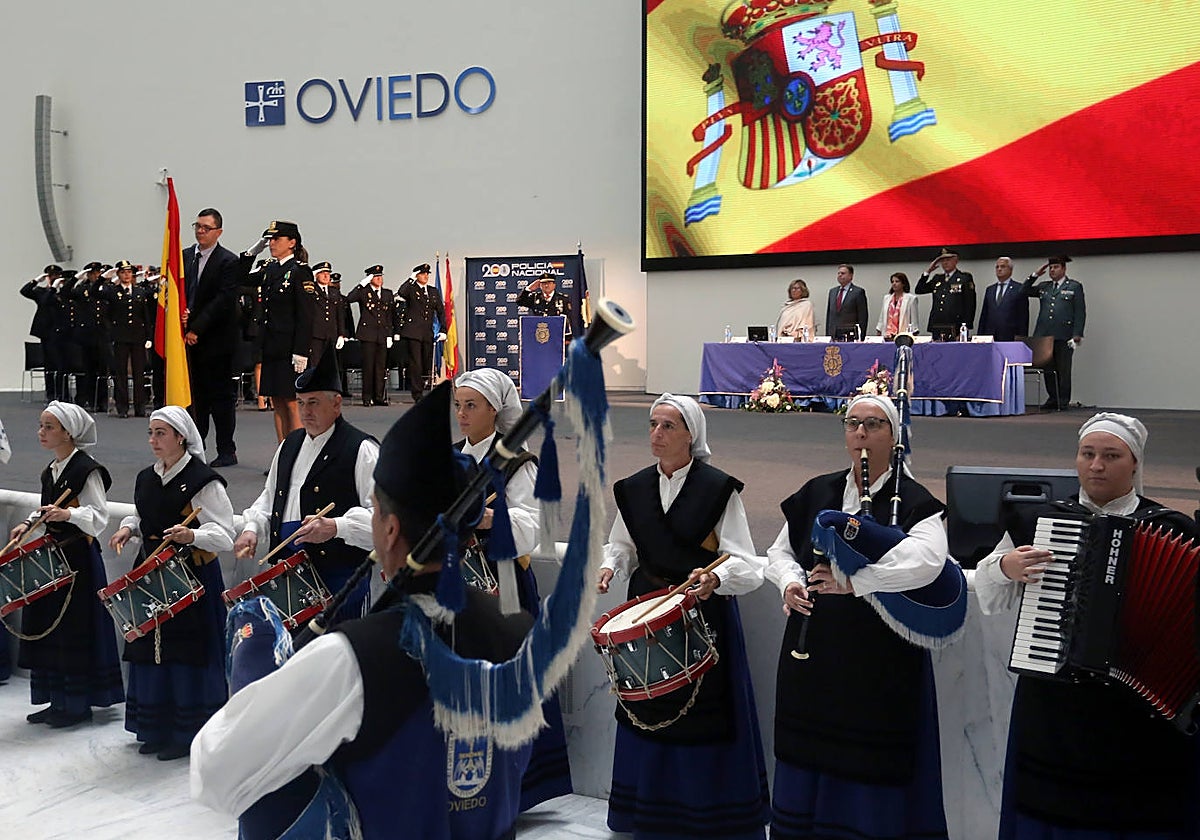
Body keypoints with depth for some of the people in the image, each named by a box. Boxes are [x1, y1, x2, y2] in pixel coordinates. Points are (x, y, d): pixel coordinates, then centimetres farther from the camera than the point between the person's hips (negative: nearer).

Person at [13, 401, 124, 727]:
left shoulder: (86, 469, -13)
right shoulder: (50, 471, 14)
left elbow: (99, 515, -17)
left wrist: (68, 514, -31)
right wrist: (28, 524, 7)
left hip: (78, 556, -9)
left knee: (75, 627, -2)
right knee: (47, 625, 11)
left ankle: (79, 703, 10)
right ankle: (58, 700, 22)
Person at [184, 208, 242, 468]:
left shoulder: (229, 261, -6)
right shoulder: (185, 256, 13)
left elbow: (223, 300, -13)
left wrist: (197, 329, -16)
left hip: (217, 339, -5)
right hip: (190, 338, 5)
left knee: (221, 395, 1)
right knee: (195, 395, 9)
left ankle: (226, 451, 9)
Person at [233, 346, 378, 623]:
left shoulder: (361, 449, -8)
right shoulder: (290, 444, 16)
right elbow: (269, 497, 27)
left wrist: (335, 527, -27)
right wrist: (252, 528, 8)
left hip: (341, 573, -6)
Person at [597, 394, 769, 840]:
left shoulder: (718, 488, -10)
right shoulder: (634, 488, 6)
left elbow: (745, 564, -12)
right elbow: (622, 546, 19)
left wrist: (716, 577, -32)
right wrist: (610, 566, -2)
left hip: (703, 616, -5)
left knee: (702, 718, -1)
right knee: (650, 717, 12)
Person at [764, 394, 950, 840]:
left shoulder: (913, 502, -7)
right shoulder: (817, 492, 9)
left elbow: (927, 560, -26)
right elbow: (779, 551, 17)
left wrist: (853, 581, -28)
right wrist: (790, 581, -4)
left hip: (881, 661, -4)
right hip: (812, 650, 5)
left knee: (869, 765, 3)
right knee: (808, 758, 13)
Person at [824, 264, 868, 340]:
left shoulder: (858, 292, -2)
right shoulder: (832, 291, 16)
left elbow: (863, 317, -4)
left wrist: (861, 338, -10)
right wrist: (828, 334, 10)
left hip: (850, 335, -5)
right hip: (833, 335, 5)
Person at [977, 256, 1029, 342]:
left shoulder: (1019, 289, 2)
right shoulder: (989, 290, 16)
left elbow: (1023, 316, -2)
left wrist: (1021, 337, -8)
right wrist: (980, 335, 8)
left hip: (1009, 338, -4)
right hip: (989, 337, 4)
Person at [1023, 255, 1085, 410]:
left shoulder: (1075, 287, 6)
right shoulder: (1043, 287, 19)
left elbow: (1080, 313, 1)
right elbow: (1024, 291, 17)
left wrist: (1077, 334, -8)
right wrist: (1035, 275, 8)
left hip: (1064, 336, -4)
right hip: (1044, 335, 4)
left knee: (1063, 370, -1)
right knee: (1048, 369, 4)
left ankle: (1063, 402, 4)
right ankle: (1052, 399, 12)